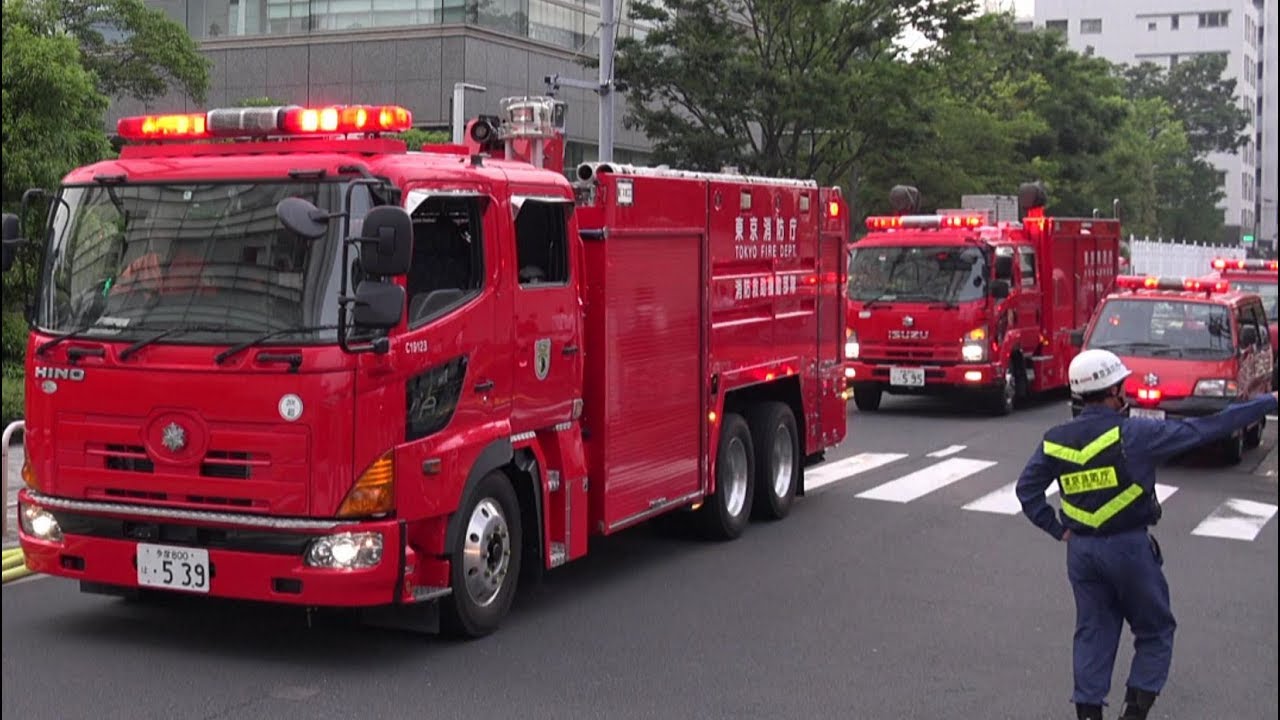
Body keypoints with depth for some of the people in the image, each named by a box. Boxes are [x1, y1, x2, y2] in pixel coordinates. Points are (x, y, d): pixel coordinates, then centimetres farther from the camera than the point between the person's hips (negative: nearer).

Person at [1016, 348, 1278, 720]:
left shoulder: (1055, 441, -2)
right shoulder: (1134, 435, -16)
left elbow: (1027, 488, 4)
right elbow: (1205, 428, -12)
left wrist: (1058, 529, 9)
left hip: (1081, 549, 5)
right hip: (1128, 547, -4)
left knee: (1093, 632, 14)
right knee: (1155, 631, 12)